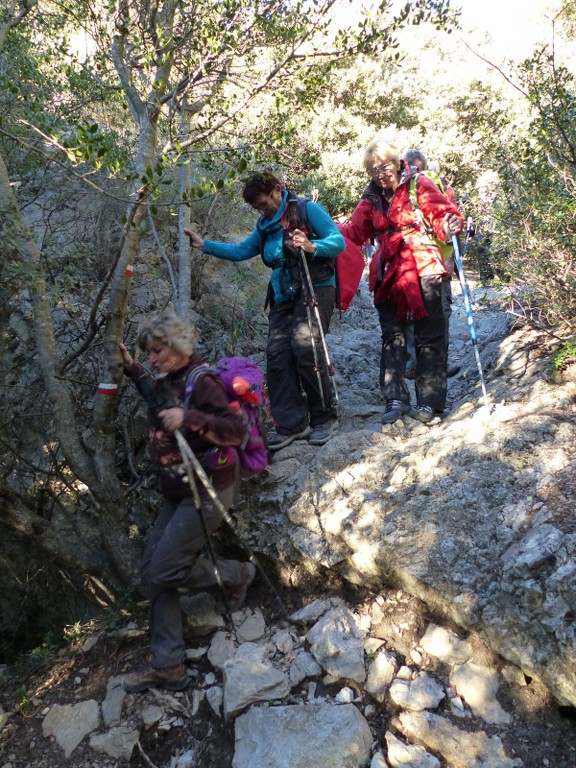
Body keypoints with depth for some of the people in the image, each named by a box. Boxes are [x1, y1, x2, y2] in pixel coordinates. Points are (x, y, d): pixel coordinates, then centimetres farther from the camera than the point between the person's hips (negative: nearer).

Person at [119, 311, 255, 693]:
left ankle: (236, 574, 17)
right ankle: (169, 666, 16)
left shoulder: (201, 382, -19)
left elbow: (236, 431, -25)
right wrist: (131, 368, 21)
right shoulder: (170, 378, 6)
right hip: (179, 492, 9)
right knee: (153, 569, 6)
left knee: (163, 571, -8)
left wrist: (189, 417, -36)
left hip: (207, 492, -9)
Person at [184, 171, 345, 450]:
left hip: (316, 288, -7)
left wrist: (312, 247, -25)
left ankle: (324, 418, -8)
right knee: (276, 355, -7)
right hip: (283, 295, 7)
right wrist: (204, 244, 16)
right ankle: (291, 425, -2)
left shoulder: (307, 210, 0)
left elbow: (338, 242, -7)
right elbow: (239, 251, 25)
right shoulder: (266, 226, 21)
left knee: (305, 346, -22)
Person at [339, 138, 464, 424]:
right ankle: (395, 400, 7)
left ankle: (430, 402, 4)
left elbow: (442, 213, -5)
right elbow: (354, 232, 17)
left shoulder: (419, 185, 1)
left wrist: (450, 225, -27)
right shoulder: (371, 198, 14)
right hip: (388, 275, 5)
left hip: (422, 271, -5)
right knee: (392, 338, 3)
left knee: (429, 338, -1)